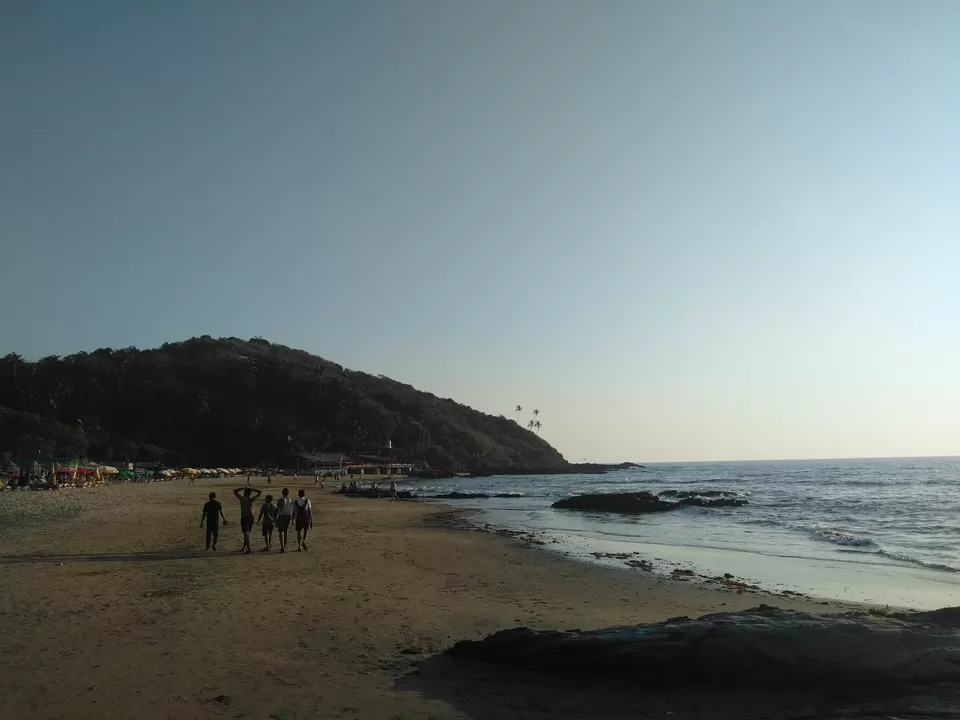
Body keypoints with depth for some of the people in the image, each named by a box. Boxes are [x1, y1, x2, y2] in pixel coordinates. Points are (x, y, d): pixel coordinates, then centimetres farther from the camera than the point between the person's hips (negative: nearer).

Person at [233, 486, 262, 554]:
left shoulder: (242, 499, -8)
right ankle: (244, 547, 27)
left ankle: (248, 548, -15)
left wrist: (243, 488, 1)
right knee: (247, 533, 17)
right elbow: (260, 491, 4)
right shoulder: (252, 499, -3)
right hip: (251, 517, 3)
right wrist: (252, 489, 1)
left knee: (246, 533, -5)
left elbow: (235, 491, 3)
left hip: (244, 517, -3)